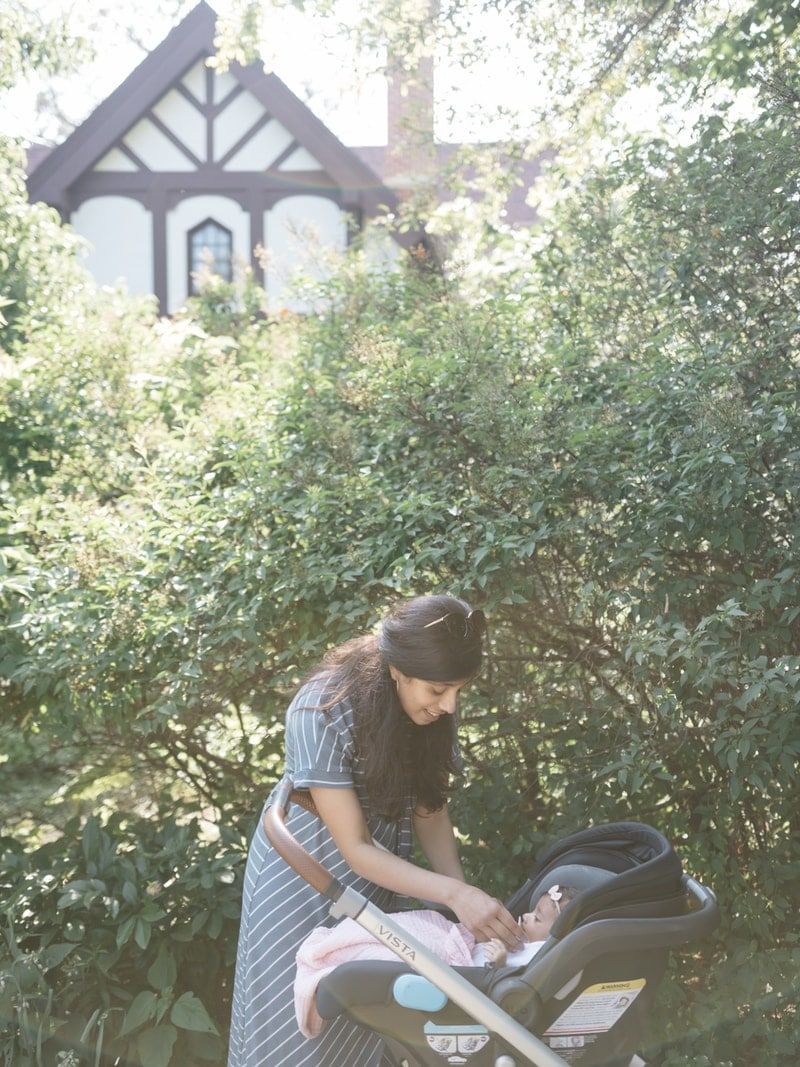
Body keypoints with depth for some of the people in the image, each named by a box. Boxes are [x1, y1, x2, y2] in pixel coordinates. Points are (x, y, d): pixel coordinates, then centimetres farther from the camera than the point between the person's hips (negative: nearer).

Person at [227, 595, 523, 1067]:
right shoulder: (322, 711, -31)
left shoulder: (434, 709, -14)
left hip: (375, 877, 5)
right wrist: (455, 893, -37)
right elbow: (356, 848, -27)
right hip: (306, 875, -5)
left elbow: (430, 808, -5)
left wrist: (462, 893, -21)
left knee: (361, 1023, 9)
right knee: (299, 1027, 3)